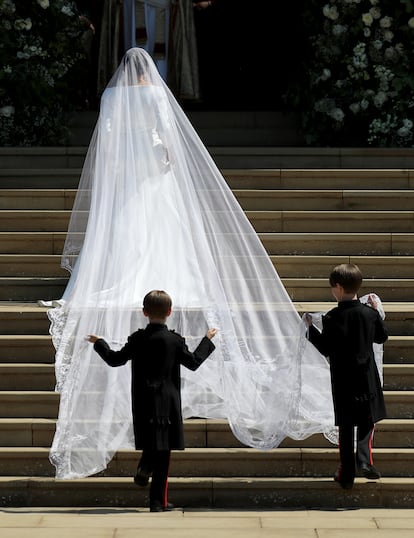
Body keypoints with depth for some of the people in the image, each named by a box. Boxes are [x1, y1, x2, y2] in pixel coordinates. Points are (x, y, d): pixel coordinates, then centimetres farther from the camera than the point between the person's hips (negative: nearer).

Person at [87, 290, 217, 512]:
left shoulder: (137, 339, -1)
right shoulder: (175, 341, -6)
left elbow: (114, 359, 6)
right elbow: (194, 362, 4)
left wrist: (99, 343, 24)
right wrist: (207, 340, 18)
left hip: (142, 403, 2)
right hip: (166, 402, -2)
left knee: (151, 444, 21)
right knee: (162, 451, 2)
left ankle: (144, 468, -10)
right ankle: (158, 501, 3)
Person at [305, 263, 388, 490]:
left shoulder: (332, 318, -14)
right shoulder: (369, 313, -5)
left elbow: (325, 349, -10)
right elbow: (382, 337, 11)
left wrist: (311, 329, 2)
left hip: (343, 381, -1)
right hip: (367, 378, 2)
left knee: (345, 427, 8)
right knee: (367, 421, 16)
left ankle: (346, 474, 11)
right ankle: (364, 459, -5)